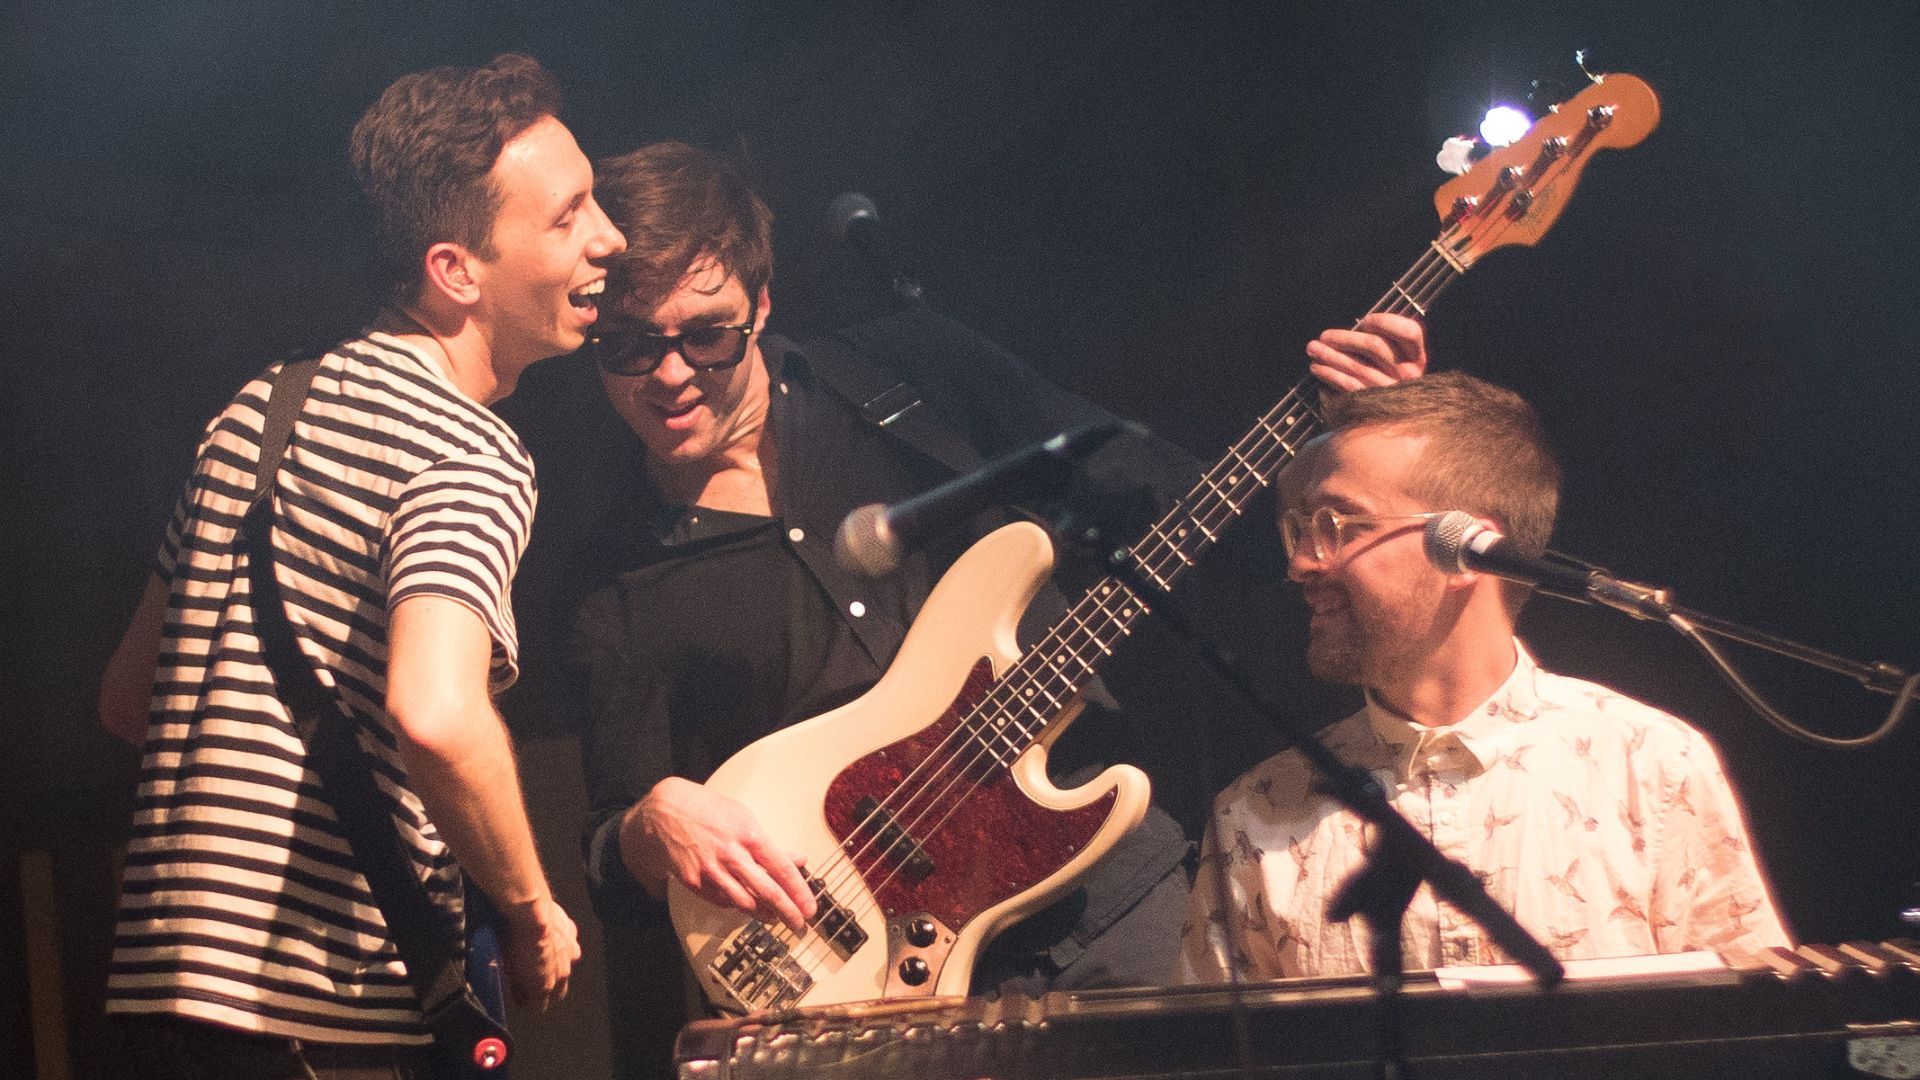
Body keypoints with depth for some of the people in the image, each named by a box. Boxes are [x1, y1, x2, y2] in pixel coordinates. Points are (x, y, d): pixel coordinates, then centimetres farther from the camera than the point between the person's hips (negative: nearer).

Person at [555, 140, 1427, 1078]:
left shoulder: (911, 372, 6)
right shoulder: (619, 590, 4)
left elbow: (1162, 495, 10)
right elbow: (611, 861, 4)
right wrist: (654, 821, -19)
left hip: (1117, 881, 2)